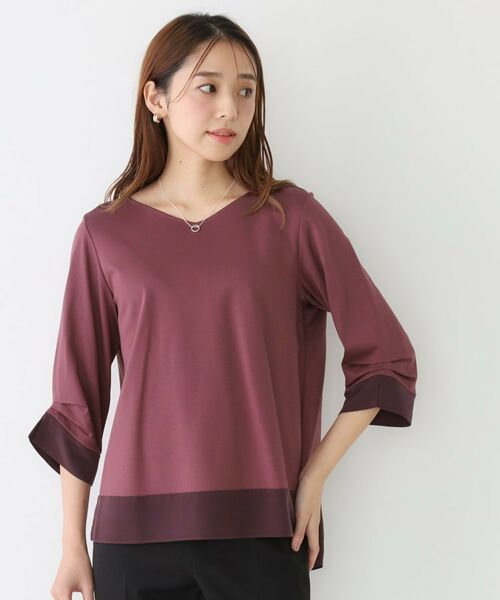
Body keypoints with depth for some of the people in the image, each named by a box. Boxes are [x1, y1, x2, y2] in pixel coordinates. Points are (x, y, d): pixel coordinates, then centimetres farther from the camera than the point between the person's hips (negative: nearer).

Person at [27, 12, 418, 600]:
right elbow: (78, 398, 6)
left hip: (262, 530, 0)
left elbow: (387, 358, 3)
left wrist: (314, 476, -1)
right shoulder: (105, 233, 2)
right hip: (135, 530, 1)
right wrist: (72, 545, 6)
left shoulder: (292, 218, 0)